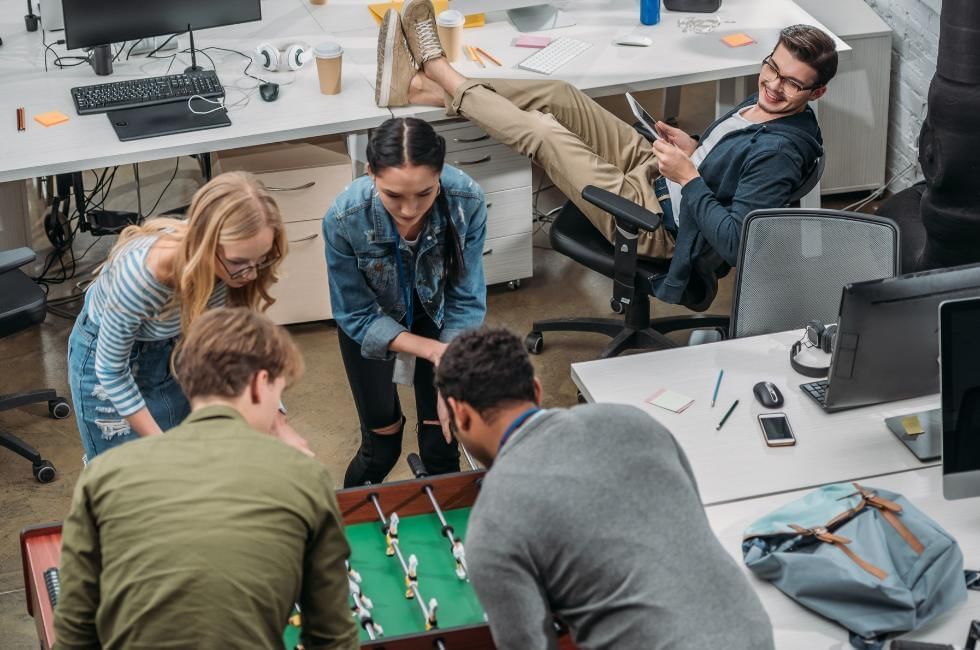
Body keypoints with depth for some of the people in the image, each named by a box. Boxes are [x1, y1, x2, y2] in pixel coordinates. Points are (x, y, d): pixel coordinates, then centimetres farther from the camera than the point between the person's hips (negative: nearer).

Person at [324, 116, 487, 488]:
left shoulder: (467, 202, -35)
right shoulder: (345, 219, -37)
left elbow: (467, 300, -20)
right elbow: (357, 316, -23)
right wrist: (431, 349, -35)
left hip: (435, 313, 1)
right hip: (373, 321, -1)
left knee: (441, 446, 3)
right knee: (382, 448, 8)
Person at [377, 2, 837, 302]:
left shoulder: (782, 151, -27)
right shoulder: (766, 101, 2)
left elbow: (735, 243, -31)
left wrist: (688, 177, -24)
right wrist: (695, 149, 2)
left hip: (655, 218, -9)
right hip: (653, 168, 9)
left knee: (543, 132, -12)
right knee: (558, 95, -1)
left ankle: (442, 76, 10)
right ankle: (419, 86, 3)